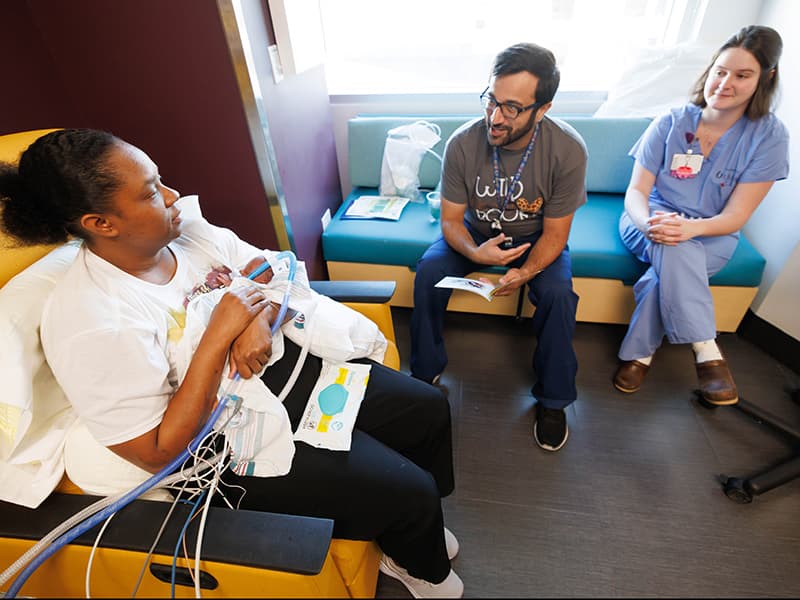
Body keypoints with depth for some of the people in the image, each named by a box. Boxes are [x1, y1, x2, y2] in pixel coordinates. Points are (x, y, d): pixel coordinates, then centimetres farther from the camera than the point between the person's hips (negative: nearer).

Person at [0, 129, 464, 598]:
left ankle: (417, 530, 38)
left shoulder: (188, 230, -4)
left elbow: (279, 273, 3)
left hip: (283, 362, 7)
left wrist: (260, 319, -19)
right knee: (408, 494, -8)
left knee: (428, 409, 8)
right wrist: (219, 334, -28)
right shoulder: (90, 327, -23)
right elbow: (158, 455, -21)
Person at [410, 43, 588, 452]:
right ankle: (425, 373, -1)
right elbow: (450, 220, -14)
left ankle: (552, 398, -1)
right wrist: (475, 253, -35)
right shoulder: (463, 143, -21)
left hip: (535, 237, -1)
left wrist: (524, 272, -34)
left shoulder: (568, 150, -23)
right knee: (428, 272, -23)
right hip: (477, 234, 1)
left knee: (558, 293, -27)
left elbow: (555, 233, -16)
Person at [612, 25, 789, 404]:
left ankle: (639, 353, -22)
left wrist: (690, 227, -34)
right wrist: (648, 223, -33)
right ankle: (707, 353, -27)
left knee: (670, 266, -34)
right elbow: (636, 192, -10)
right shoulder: (670, 123, -5)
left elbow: (735, 217, -12)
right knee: (672, 249, -35)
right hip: (651, 222, 1)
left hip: (710, 236, 0)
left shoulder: (769, 136, -6)